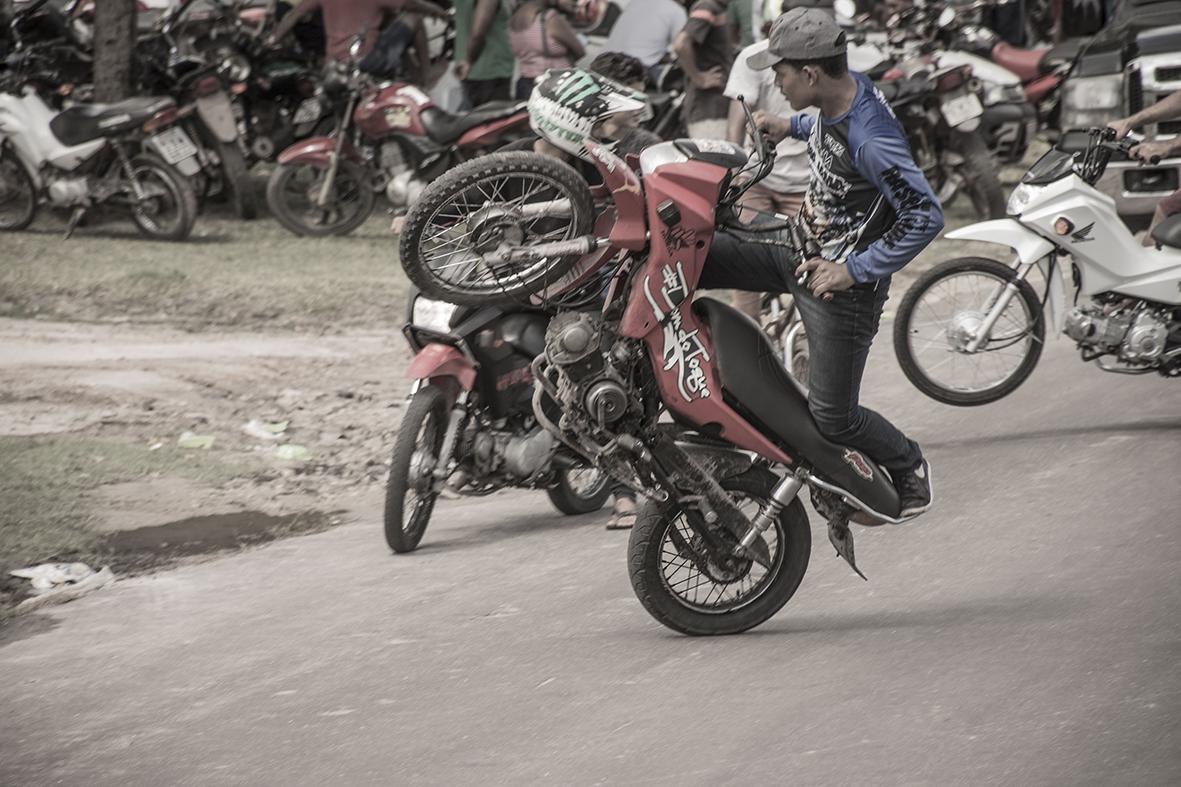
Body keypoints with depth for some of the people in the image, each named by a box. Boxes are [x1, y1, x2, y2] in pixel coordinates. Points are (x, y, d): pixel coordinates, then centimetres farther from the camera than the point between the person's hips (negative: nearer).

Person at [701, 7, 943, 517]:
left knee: (833, 419, 2)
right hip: (800, 252, 9)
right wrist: (791, 128, 22)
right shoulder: (845, 88, -4)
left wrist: (854, 270, -27)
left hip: (842, 283, -9)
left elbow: (926, 217, -31)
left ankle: (909, 468, 25)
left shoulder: (870, 141, -31)